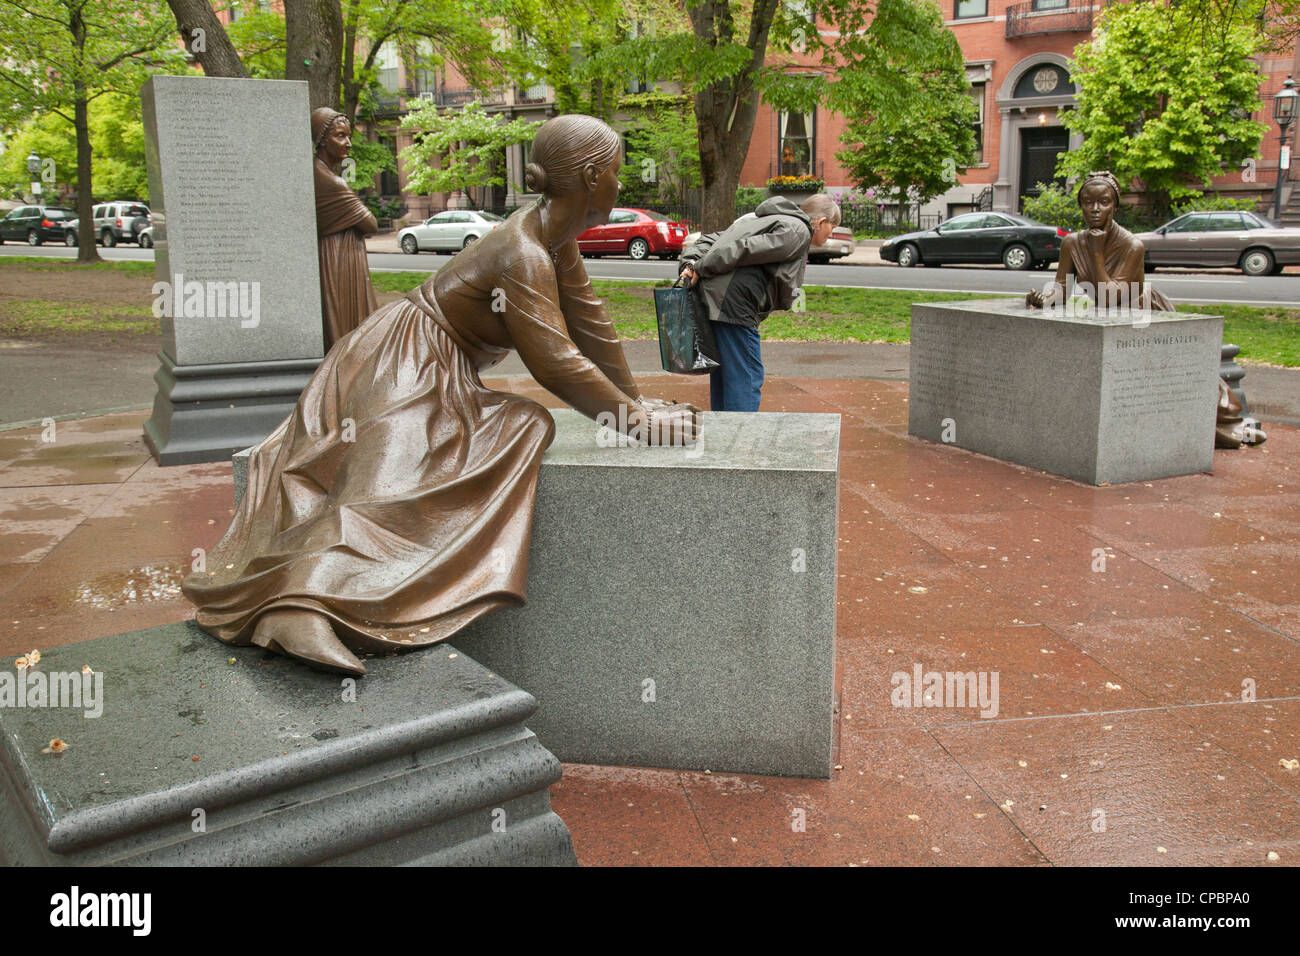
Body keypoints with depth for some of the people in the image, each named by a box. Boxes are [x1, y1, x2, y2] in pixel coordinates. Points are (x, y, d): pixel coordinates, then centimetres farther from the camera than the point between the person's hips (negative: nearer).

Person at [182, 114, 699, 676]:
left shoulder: (556, 240, 7)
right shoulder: (523, 257, -23)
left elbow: (590, 325, 14)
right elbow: (555, 363, -25)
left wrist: (632, 399, 18)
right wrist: (635, 419, -17)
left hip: (436, 372, 11)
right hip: (402, 370, -11)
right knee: (388, 482, -26)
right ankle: (301, 607, -43)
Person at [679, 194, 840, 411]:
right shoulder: (798, 230, -2)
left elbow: (712, 240, 19)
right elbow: (747, 249, -14)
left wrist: (689, 262, 4)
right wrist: (701, 268, -12)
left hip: (709, 296, 9)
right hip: (731, 303, -9)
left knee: (723, 374, 17)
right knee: (747, 377, -4)